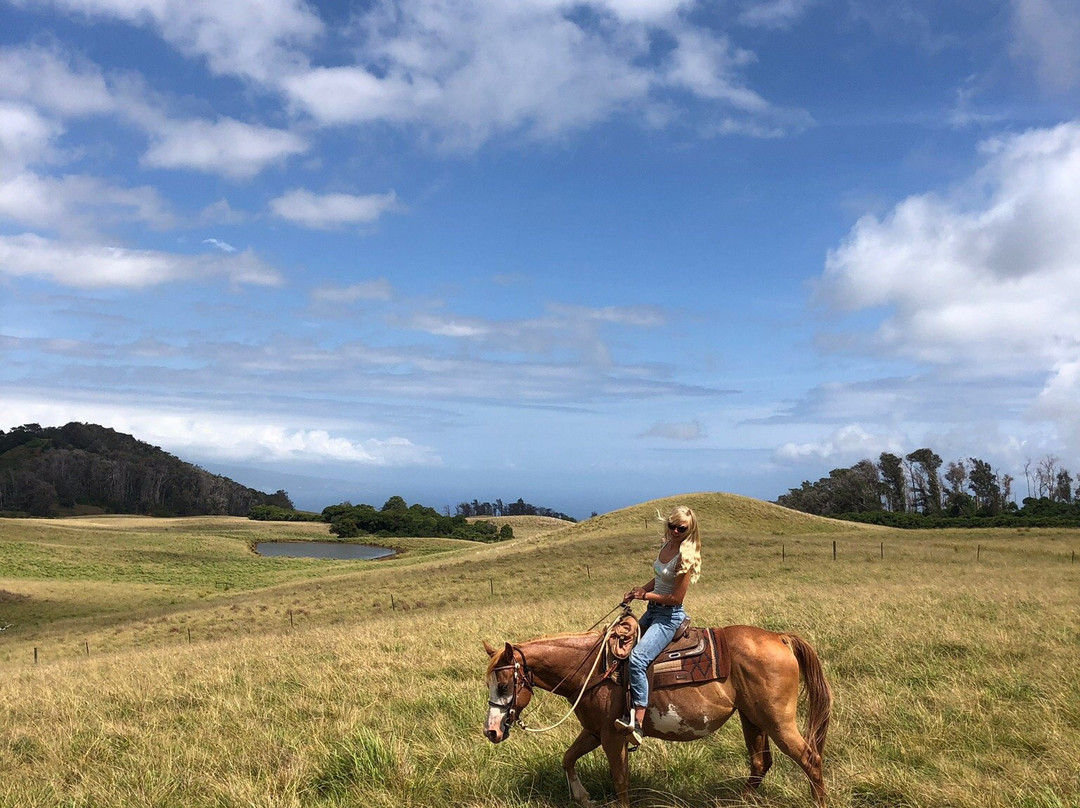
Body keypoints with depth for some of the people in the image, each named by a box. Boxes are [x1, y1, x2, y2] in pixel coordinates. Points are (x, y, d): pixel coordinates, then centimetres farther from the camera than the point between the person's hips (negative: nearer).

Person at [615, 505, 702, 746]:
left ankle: (637, 722, -27)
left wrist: (646, 595, -11)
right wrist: (638, 591, 3)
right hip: (652, 611, 10)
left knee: (637, 658, -26)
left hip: (669, 616, -10)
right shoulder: (666, 546, 6)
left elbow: (676, 598, -20)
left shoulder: (685, 556, -19)